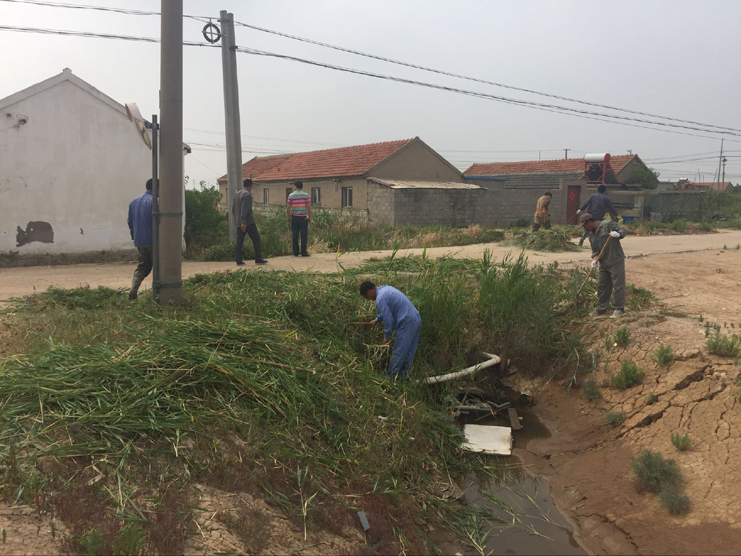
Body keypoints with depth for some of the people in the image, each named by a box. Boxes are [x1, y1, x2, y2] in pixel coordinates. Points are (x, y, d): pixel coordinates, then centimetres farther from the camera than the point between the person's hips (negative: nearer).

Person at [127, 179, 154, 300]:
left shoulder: (133, 202, 10)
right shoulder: (154, 202, -15)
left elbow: (130, 221, 16)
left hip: (139, 242, 7)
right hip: (152, 241, -7)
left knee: (142, 267, 14)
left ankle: (133, 290, -2)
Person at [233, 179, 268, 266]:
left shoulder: (237, 195, 14)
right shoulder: (247, 195, -12)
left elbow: (233, 209, 18)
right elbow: (244, 209, -21)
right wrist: (243, 222, -25)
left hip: (238, 222, 8)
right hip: (248, 222, -8)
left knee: (239, 241, 6)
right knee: (256, 239, 2)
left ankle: (239, 261, 4)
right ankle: (258, 259, 2)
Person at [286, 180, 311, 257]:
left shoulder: (291, 195, 1)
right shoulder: (306, 195, -2)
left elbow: (288, 208, 0)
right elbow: (309, 207, -5)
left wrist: (288, 217, 11)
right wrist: (310, 217, 4)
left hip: (294, 218, 2)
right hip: (303, 218, -1)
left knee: (295, 235, 6)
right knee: (304, 235, 2)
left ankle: (295, 252, 7)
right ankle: (303, 252, 0)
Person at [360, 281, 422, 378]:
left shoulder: (380, 299, -16)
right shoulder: (386, 288, 15)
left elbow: (388, 320, -16)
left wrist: (387, 337, -2)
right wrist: (377, 320, 44)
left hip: (407, 323, -10)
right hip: (416, 319, 10)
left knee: (398, 353, 3)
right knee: (409, 351, 16)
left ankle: (391, 377, 13)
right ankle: (404, 373, 27)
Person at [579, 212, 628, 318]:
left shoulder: (608, 225, -8)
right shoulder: (591, 234, 13)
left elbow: (623, 231, -8)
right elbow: (595, 250, 11)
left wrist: (618, 234, -29)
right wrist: (595, 259, -7)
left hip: (616, 261, -8)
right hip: (604, 263, 8)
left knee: (618, 285, -5)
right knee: (602, 286, 14)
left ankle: (619, 310, 1)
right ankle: (601, 308, 26)